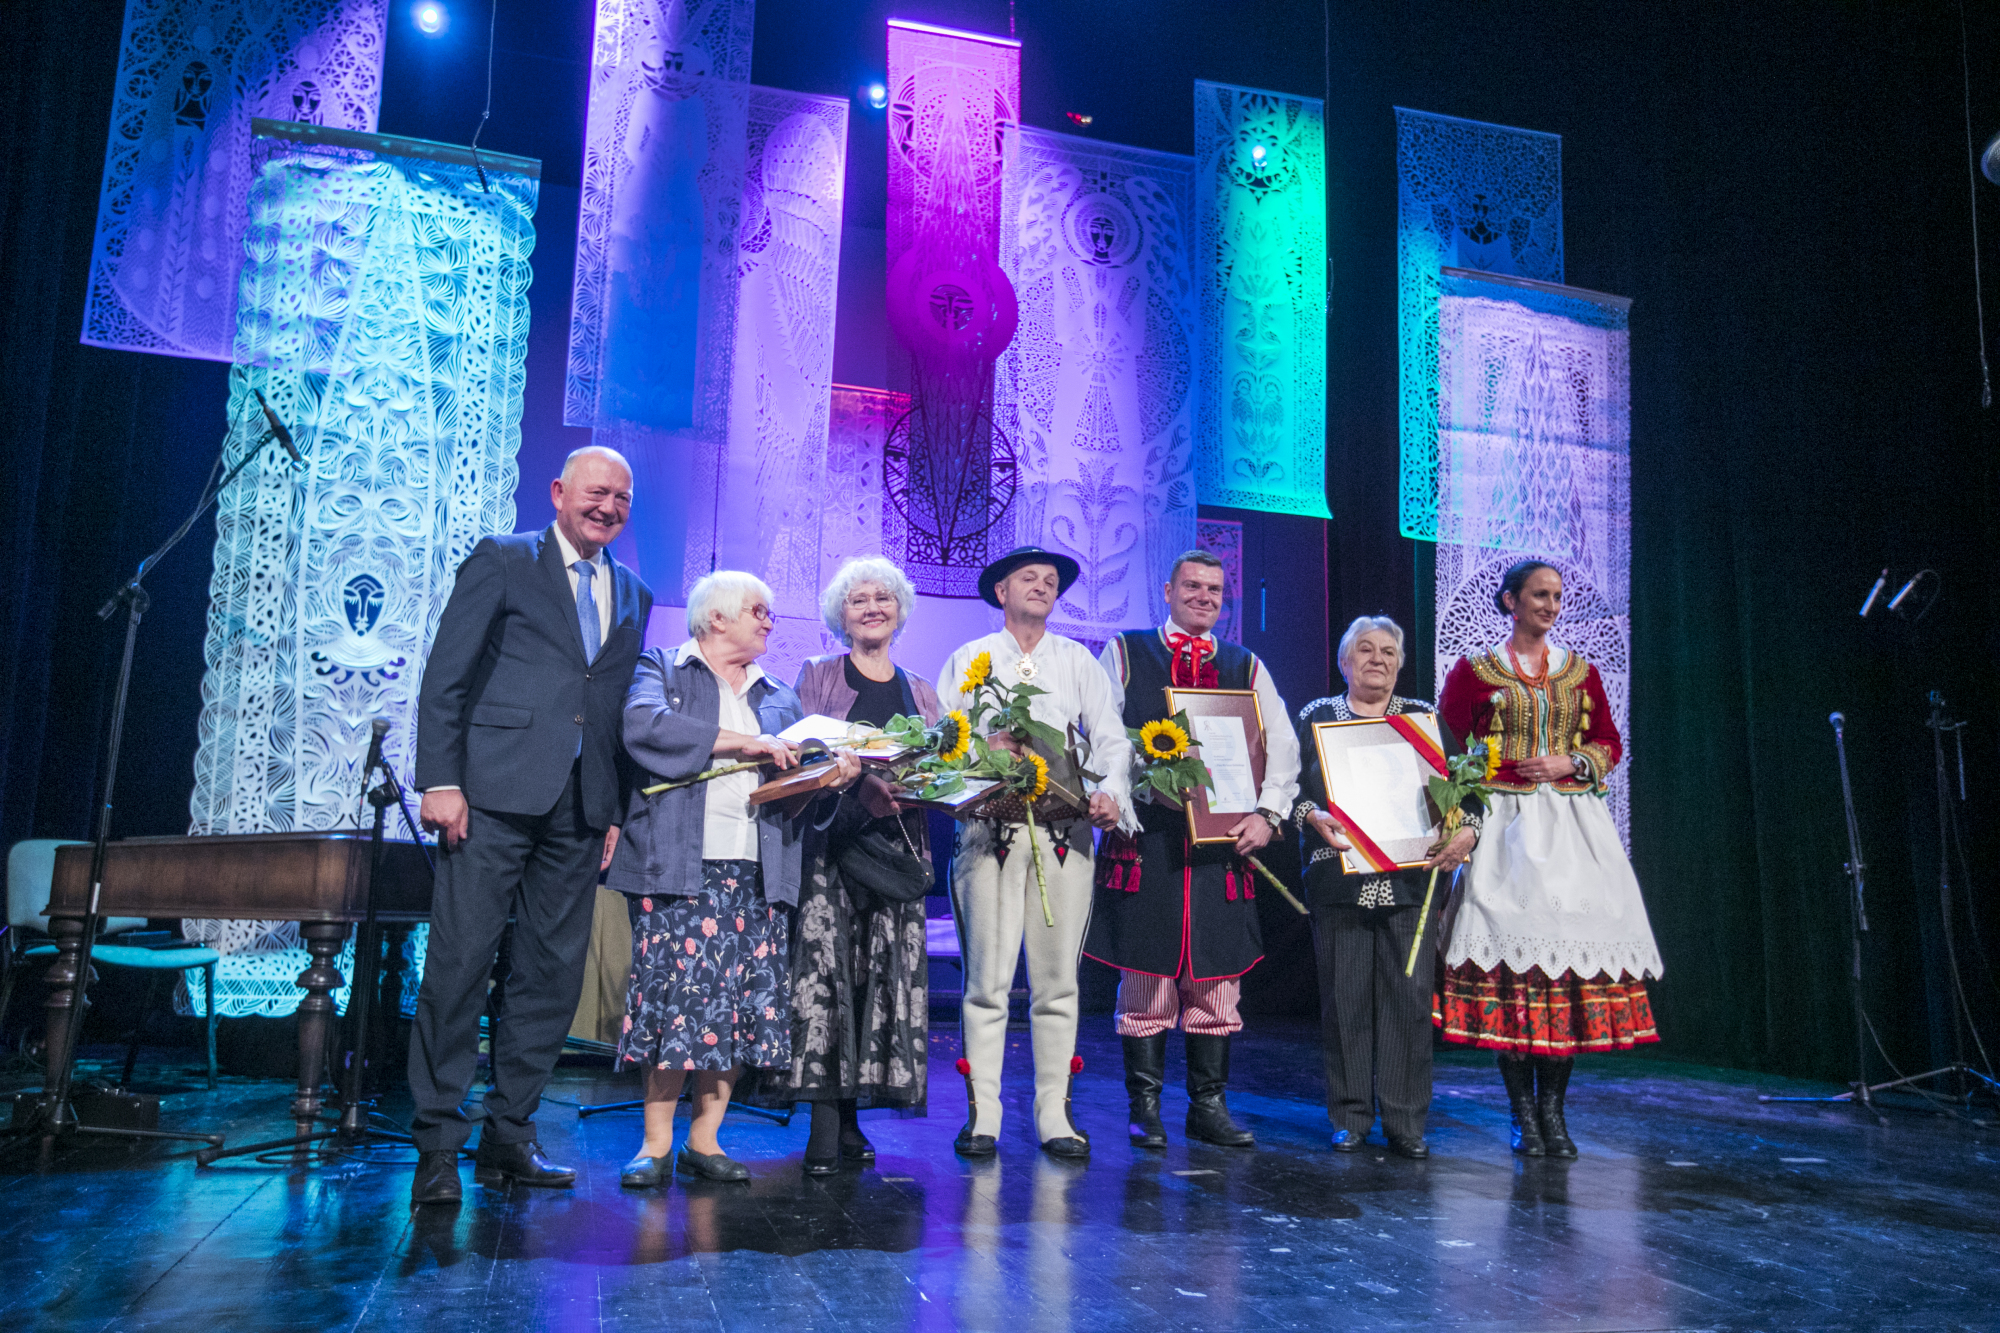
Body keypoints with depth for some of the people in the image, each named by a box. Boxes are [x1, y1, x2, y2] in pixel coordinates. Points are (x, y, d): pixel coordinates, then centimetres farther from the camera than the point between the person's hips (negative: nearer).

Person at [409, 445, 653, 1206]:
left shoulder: (633, 595, 18)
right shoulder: (502, 561, 4)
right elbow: (445, 678, -2)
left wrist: (617, 809, 10)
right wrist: (440, 780, -11)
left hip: (579, 810, 5)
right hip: (496, 795, -5)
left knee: (554, 974, 6)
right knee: (460, 961, -5)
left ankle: (508, 1136, 18)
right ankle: (438, 1144, 6)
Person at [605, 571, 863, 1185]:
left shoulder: (780, 697, 24)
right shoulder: (661, 670, 9)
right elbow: (643, 725, -13)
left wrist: (837, 769, -7)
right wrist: (739, 741, -12)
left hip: (759, 873, 5)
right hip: (680, 863, -4)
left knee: (745, 1003, 1)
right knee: (674, 994, -9)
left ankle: (704, 1139, 13)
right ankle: (656, 1142, 4)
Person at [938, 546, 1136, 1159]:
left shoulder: (1078, 661, 16)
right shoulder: (968, 661, 13)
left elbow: (1112, 739, 8)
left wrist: (1110, 793, -10)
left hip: (1065, 832, 1)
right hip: (991, 831, -1)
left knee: (1057, 978, 1)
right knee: (987, 977, -4)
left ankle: (1055, 1116, 9)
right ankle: (982, 1115, 4)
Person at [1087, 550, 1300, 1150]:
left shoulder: (1247, 666, 15)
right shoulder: (1124, 653, 9)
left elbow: (1282, 747, 9)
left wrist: (1267, 813, -5)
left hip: (1223, 841, 3)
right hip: (1145, 837, -2)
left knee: (1218, 977, 5)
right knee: (1145, 972, 1)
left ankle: (1209, 1105, 17)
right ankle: (1144, 1108, 12)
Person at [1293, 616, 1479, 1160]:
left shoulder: (1425, 718, 15)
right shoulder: (1316, 716, 10)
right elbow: (1290, 783, 2)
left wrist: (1467, 830, -7)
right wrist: (1314, 816, -17)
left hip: (1412, 878, 1)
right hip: (1340, 877, -1)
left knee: (1410, 996, -1)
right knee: (1345, 997, 1)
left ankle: (1406, 1122, 9)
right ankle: (1349, 1117, 13)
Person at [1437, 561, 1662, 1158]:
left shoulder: (1580, 671, 15)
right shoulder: (1474, 671, 5)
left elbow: (1609, 743, 16)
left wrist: (1571, 761, -4)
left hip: (1572, 824, 3)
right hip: (1506, 826, -3)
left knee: (1575, 944, -4)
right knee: (1512, 950, -8)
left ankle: (1553, 1107, 7)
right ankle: (1523, 1112, 2)